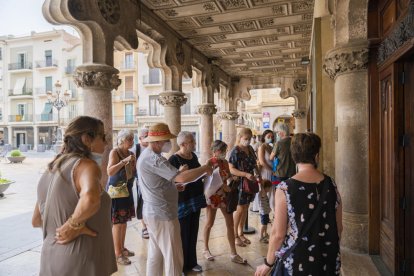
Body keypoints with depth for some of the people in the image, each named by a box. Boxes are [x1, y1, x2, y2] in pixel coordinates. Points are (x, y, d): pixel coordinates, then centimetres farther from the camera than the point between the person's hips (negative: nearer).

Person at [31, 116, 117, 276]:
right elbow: (90, 199, -41)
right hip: (82, 263, -8)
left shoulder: (51, 170, 8)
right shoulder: (85, 165, -18)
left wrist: (63, 224, 8)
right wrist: (74, 225, -24)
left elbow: (36, 220, 17)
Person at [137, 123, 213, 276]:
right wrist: (205, 168, -16)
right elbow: (183, 178, -31)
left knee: (155, 254, 19)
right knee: (173, 258, 1)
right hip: (162, 215, -10)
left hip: (152, 212, 10)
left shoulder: (145, 155, 11)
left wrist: (174, 186, 8)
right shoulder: (154, 159, -23)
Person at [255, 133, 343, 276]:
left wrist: (267, 264, -1)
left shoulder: (285, 188, -17)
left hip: (297, 263, -3)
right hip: (329, 261, 4)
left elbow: (278, 234, -15)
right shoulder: (331, 185, -6)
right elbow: (339, 228, 3)